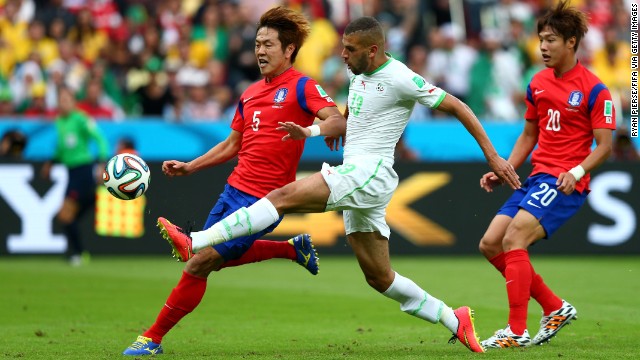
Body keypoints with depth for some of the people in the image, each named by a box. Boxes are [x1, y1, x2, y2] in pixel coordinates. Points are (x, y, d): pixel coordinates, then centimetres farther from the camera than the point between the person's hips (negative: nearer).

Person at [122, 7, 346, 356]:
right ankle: (293, 248, 32)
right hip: (234, 189, 9)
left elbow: (338, 121, -22)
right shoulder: (250, 94, 15)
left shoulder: (301, 87, -8)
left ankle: (153, 339, 1)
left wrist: (309, 131, -42)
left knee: (198, 266, -9)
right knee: (217, 257, 21)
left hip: (261, 199, -9)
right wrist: (189, 167, 15)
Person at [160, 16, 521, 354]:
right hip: (355, 177, 10)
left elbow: (457, 107, -6)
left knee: (284, 196, -21)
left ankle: (195, 243, -28)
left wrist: (493, 156, -5)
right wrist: (309, 132, 17)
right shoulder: (360, 76, 16)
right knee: (379, 277, 10)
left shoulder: (400, 79, -10)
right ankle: (455, 320, 17)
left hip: (369, 173, -10)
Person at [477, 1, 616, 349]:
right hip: (537, 176, 8)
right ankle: (555, 308, 11)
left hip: (565, 183, -8)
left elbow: (604, 145, -10)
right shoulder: (538, 83, 12)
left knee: (513, 239, -23)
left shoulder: (594, 90, -9)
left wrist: (576, 172, -25)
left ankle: (517, 331, -18)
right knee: (490, 244, 0)